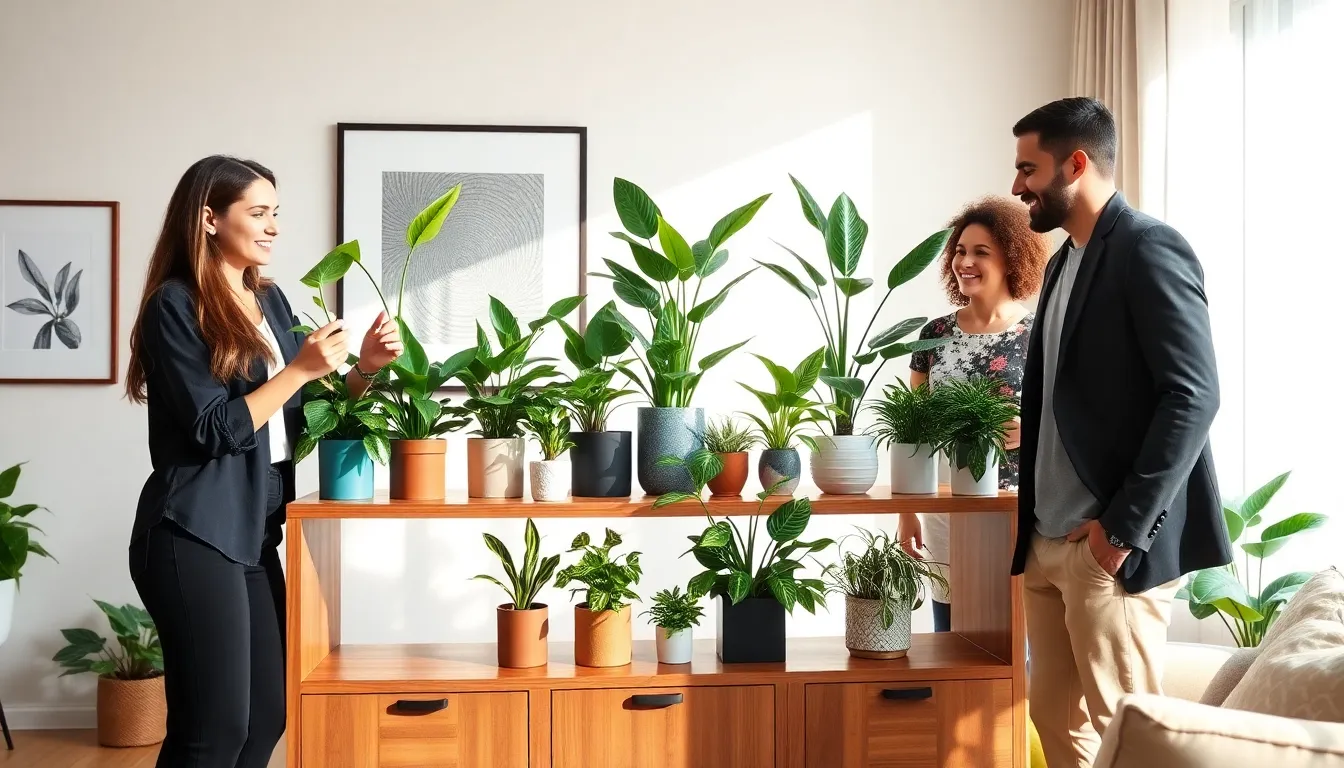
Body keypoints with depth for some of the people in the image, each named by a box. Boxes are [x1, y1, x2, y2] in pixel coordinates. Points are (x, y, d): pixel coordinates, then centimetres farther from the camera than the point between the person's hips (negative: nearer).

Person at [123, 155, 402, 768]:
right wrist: (300, 368, -17)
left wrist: (364, 369, 0)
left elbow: (302, 413, 17)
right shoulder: (174, 305, -10)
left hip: (255, 533, 8)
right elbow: (216, 429, -15)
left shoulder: (271, 301, 13)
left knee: (267, 716, 10)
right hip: (194, 535, -8)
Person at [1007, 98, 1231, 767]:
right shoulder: (1064, 262, 18)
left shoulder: (1149, 249, -10)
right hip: (1048, 540, 8)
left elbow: (1193, 397, -18)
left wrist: (1123, 527, -19)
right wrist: (1034, 524, 12)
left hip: (1110, 543, -8)